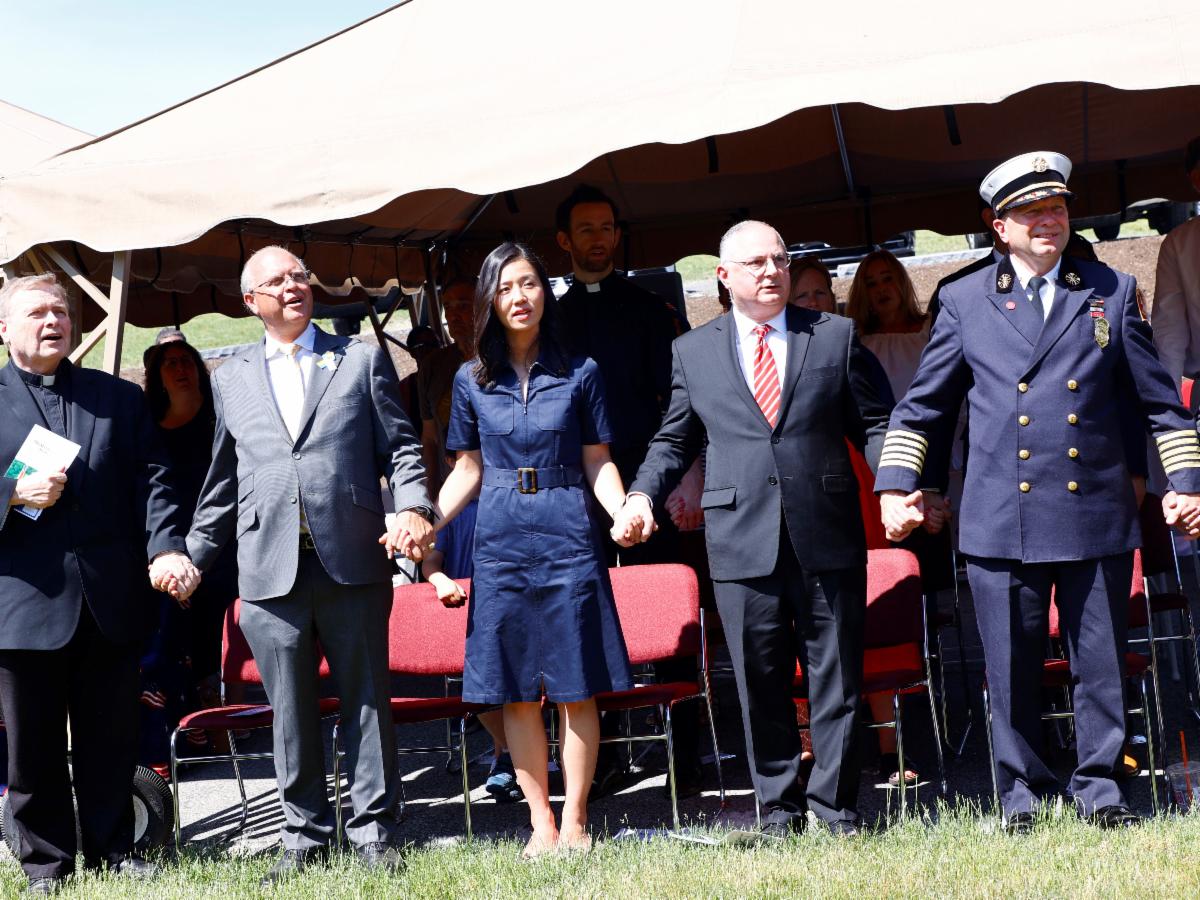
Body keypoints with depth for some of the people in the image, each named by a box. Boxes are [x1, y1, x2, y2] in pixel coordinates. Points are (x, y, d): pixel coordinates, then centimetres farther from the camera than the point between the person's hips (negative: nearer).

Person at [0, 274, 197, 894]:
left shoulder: (120, 399, 13)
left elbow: (150, 479, 5)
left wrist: (165, 547, -11)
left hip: (109, 601, 2)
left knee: (111, 738, 9)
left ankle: (113, 851, 21)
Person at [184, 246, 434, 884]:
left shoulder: (362, 360, 11)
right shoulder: (231, 381, 15)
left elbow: (400, 447, 7)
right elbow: (223, 483, 21)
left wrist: (413, 507, -11)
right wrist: (191, 558, 20)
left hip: (352, 563, -1)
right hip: (271, 569, 1)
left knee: (367, 700, 3)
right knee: (290, 710, 4)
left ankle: (373, 831, 12)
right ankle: (305, 835, 15)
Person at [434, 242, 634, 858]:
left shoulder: (579, 373, 3)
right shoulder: (472, 381, 8)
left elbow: (598, 463, 5)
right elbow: (468, 470, 12)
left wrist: (623, 510, -14)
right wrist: (427, 522, -2)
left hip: (568, 537, -2)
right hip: (501, 542, 2)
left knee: (576, 687, -2)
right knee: (515, 692, 2)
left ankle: (574, 821, 6)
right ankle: (540, 823, 10)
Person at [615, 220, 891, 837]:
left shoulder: (836, 336, 8)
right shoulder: (692, 352, 10)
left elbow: (871, 425, 8)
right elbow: (674, 441, 15)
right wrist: (642, 494, -2)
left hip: (827, 537, 0)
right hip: (742, 542, 0)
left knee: (836, 679, 3)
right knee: (761, 686, 5)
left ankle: (835, 809, 12)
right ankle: (779, 809, 16)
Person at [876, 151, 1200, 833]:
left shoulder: (1113, 293, 10)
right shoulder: (965, 302, 9)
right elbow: (922, 406, 14)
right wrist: (896, 485, 5)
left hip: (1098, 517, 0)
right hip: (1002, 521, 0)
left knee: (1103, 665, 3)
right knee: (1012, 671, 3)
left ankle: (1100, 790, 16)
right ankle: (1023, 795, 14)